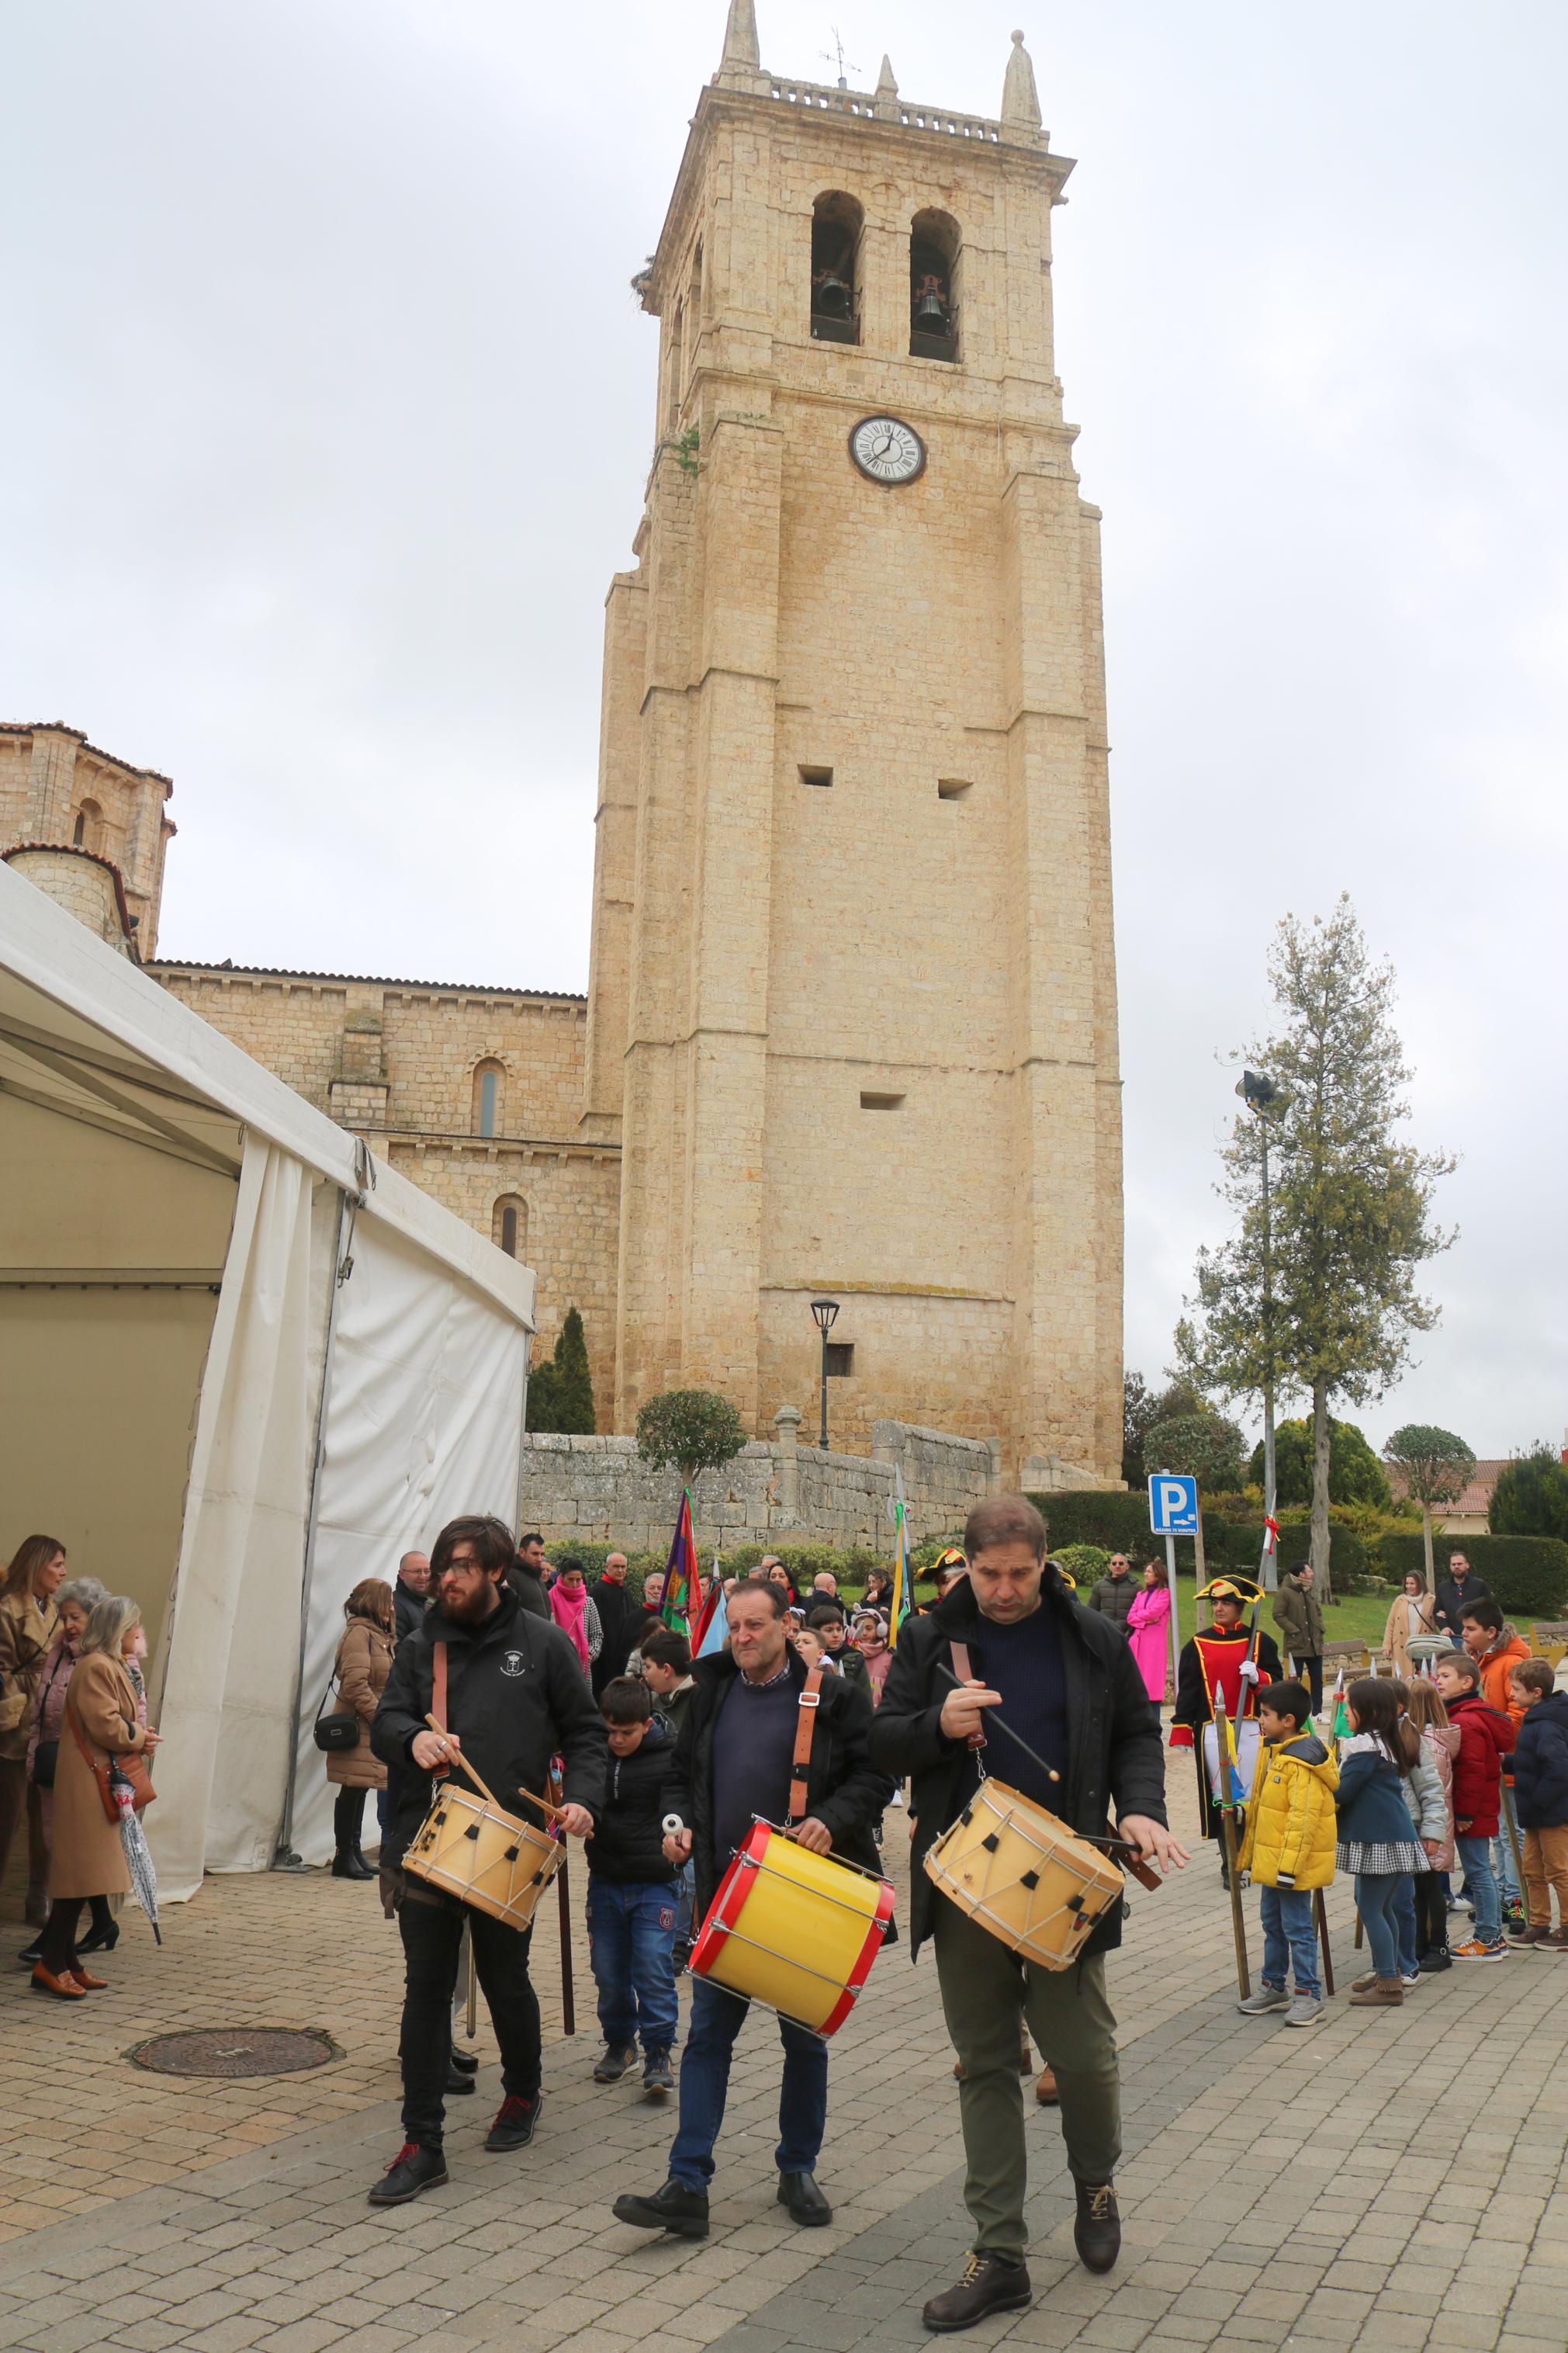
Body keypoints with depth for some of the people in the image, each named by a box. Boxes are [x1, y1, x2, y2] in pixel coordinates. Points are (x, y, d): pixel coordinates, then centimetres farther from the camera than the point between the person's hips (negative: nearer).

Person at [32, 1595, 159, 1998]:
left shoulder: (112, 1666, 17)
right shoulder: (95, 1667, -16)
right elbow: (105, 1726, -21)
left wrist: (139, 1736, 4)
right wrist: (140, 1739, -7)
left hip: (106, 1779, 10)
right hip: (87, 1779, -10)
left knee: (85, 1871, 11)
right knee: (81, 1867, -8)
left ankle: (65, 1958, 16)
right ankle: (52, 1962, -2)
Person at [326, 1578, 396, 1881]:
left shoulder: (379, 1635, 19)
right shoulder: (359, 1632, -13)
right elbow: (355, 1682, -22)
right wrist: (380, 1716, -19)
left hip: (372, 1728, 9)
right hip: (359, 1728, -9)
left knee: (359, 1789, 13)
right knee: (353, 1790, -5)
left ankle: (353, 1852, 20)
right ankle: (344, 1856, 1)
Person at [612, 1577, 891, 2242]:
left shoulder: (834, 1698, -5)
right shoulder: (711, 1694, 9)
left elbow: (873, 1776, -4)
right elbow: (683, 1775, 19)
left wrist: (831, 1819, -20)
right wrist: (679, 1823, 0)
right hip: (724, 1890, 3)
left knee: (804, 2037, 11)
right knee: (707, 2036, 1)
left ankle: (798, 2169, 28)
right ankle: (687, 2187, 5)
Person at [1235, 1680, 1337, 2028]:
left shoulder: (1302, 1762, -23)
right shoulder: (1272, 1750, 8)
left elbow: (1302, 1818, -26)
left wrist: (1289, 1865, -26)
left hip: (1292, 1863, -10)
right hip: (1270, 1860, 10)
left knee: (1297, 1927, -1)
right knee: (1272, 1923, 18)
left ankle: (1309, 1994, 10)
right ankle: (1273, 1987, 29)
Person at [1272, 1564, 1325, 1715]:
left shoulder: (1311, 1593, 15)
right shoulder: (1285, 1593, -11)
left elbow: (1318, 1612, 26)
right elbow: (1278, 1615, -15)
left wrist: (1319, 1629, 10)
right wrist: (1295, 1631, -17)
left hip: (1314, 1645, 7)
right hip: (1296, 1645, -7)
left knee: (1317, 1679, 10)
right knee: (1295, 1681, -2)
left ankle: (1317, 1712, 19)